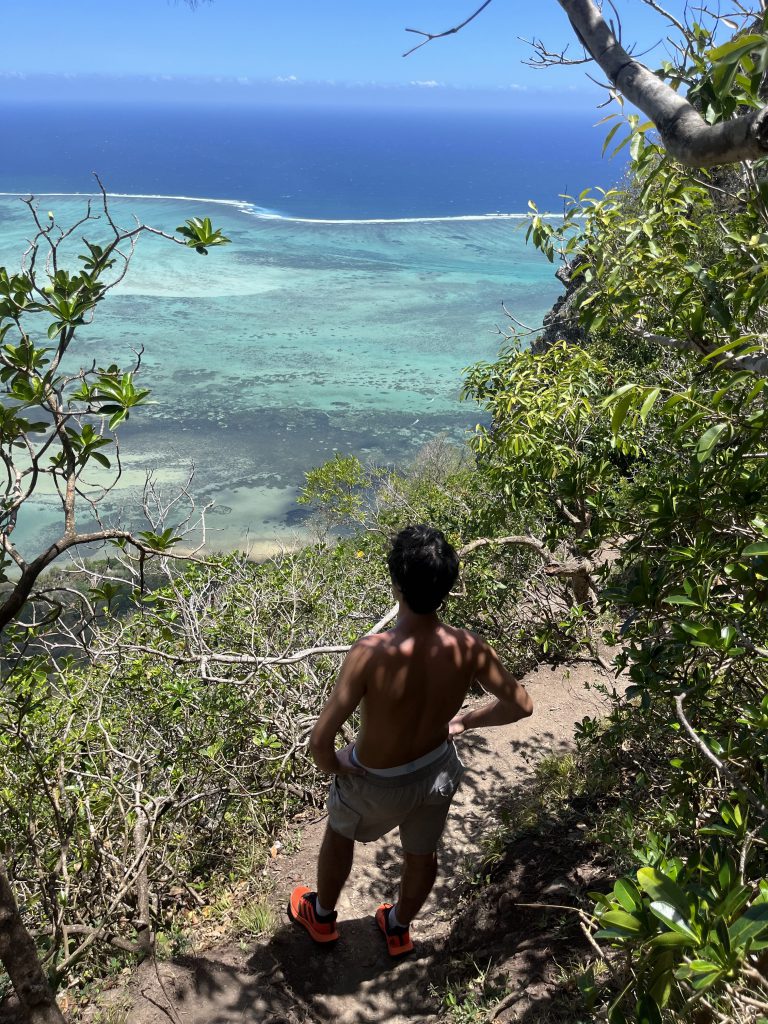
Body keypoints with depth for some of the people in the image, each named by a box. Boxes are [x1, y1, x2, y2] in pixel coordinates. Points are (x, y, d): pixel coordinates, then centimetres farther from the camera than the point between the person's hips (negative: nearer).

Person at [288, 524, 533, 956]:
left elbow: (321, 740, -34)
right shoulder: (469, 649, -25)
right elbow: (521, 705, -9)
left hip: (377, 781, -3)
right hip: (437, 770, 3)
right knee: (422, 855, 31)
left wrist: (335, 767, -11)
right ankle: (399, 928, 60)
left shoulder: (372, 654, -38)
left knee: (340, 836, 31)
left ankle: (322, 916, 58)